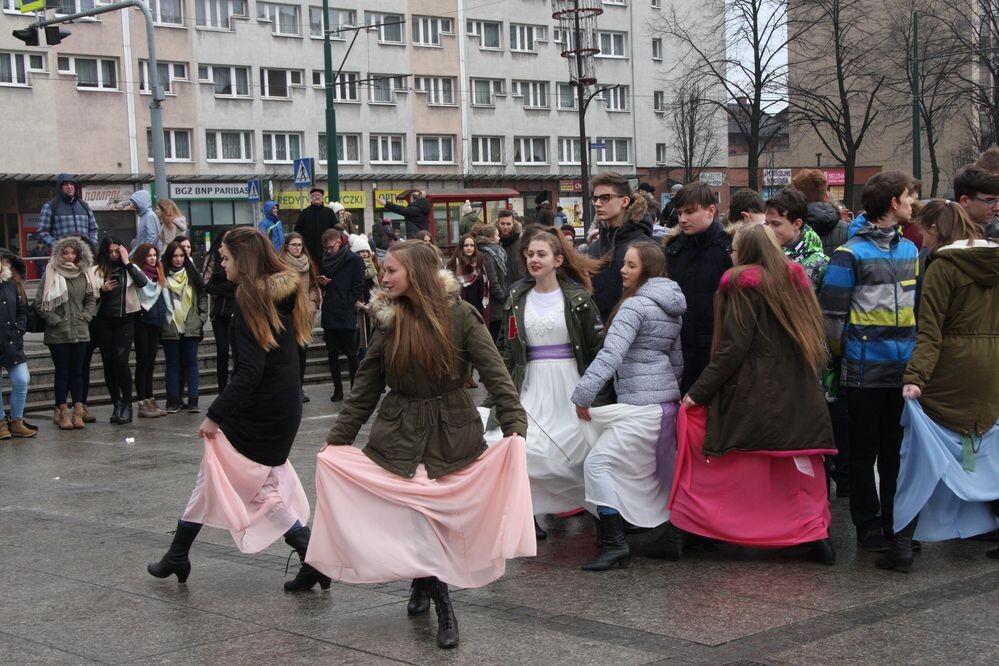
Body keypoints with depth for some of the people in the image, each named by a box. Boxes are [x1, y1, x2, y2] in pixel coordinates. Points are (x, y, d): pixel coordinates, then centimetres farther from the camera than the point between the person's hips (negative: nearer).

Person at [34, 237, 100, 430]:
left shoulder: (84, 274, 7)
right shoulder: (51, 274, -5)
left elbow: (91, 299, 14)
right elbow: (40, 303, -6)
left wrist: (85, 316, 1)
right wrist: (56, 320, -10)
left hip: (80, 332, 3)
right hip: (58, 333, -3)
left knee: (77, 372, 6)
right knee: (62, 372, 1)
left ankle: (78, 412, 8)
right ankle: (62, 413, 6)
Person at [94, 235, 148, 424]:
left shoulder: (129, 268, 6)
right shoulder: (97, 271, 6)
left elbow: (143, 282, -14)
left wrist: (127, 262, -9)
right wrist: (102, 290, -12)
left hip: (125, 319, -2)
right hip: (103, 321, 2)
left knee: (121, 359, -14)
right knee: (108, 362, 5)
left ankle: (127, 405, -6)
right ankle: (117, 404, 16)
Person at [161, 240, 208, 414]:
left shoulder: (192, 274, 6)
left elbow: (202, 296, 10)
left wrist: (202, 317, 3)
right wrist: (160, 319, -5)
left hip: (191, 327, 2)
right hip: (170, 328, -2)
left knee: (191, 363, 3)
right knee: (172, 364, 4)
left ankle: (193, 400, 3)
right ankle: (173, 401, 9)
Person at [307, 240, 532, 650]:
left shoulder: (459, 315, -8)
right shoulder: (388, 319, 1)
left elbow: (494, 372, -13)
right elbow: (365, 388, 5)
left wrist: (515, 427, -26)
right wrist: (336, 440, 1)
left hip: (453, 436, -2)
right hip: (399, 436, 2)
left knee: (445, 516, 1)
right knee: (417, 519, -6)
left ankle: (423, 585, 25)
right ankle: (443, 609, 4)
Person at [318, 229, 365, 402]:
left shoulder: (354, 260, -3)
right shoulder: (325, 260, 14)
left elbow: (358, 286, -6)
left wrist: (348, 302, -13)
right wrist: (321, 282, 1)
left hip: (347, 314, -5)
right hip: (329, 314, 5)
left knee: (351, 353, 0)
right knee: (332, 353, 6)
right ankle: (338, 388, 13)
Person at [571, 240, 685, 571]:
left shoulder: (635, 305, -13)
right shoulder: (671, 308, 16)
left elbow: (611, 355, -21)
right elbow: (677, 360, 20)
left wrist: (582, 395, -20)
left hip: (641, 405, -10)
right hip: (668, 400, 10)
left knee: (599, 463, -9)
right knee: (656, 470, 21)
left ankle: (614, 543, -15)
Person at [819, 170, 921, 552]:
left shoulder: (910, 250, 11)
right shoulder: (851, 253, -9)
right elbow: (832, 311, -8)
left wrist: (917, 353, 15)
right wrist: (841, 355, -3)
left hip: (903, 369, 6)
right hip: (865, 370, -5)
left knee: (897, 449, 11)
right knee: (865, 450, 4)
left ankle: (895, 522, 20)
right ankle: (868, 525, 12)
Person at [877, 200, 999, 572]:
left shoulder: (943, 266, -9)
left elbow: (930, 331, -18)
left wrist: (915, 377, -24)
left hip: (951, 372, -6)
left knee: (922, 454, -1)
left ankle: (902, 545, -3)